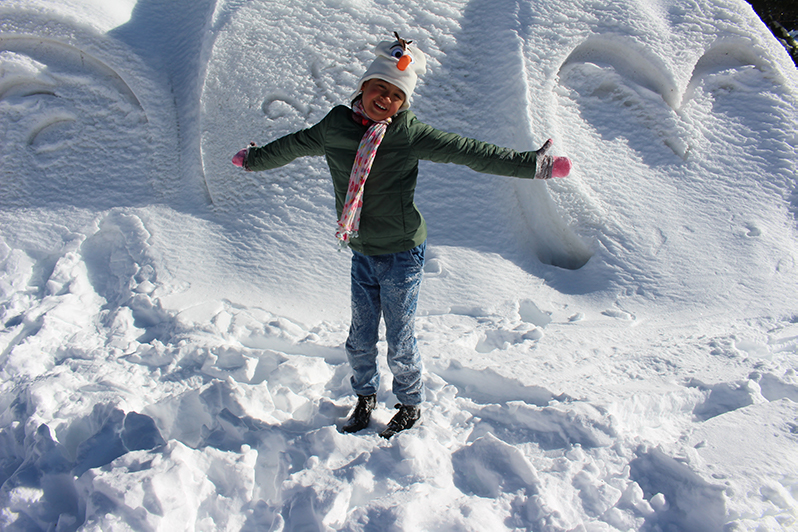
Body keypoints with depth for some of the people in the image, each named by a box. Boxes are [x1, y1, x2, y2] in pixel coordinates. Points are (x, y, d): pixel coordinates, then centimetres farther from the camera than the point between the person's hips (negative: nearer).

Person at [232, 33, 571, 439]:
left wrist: (533, 165, -12)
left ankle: (411, 405, 32)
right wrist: (253, 159, 34)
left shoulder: (410, 134, -10)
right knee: (360, 340, 13)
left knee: (400, 346, 5)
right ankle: (366, 396, 40)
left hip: (402, 253, -4)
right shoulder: (334, 126, 1)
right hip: (361, 253, 4)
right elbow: (292, 146, 19)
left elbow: (468, 151, -10)